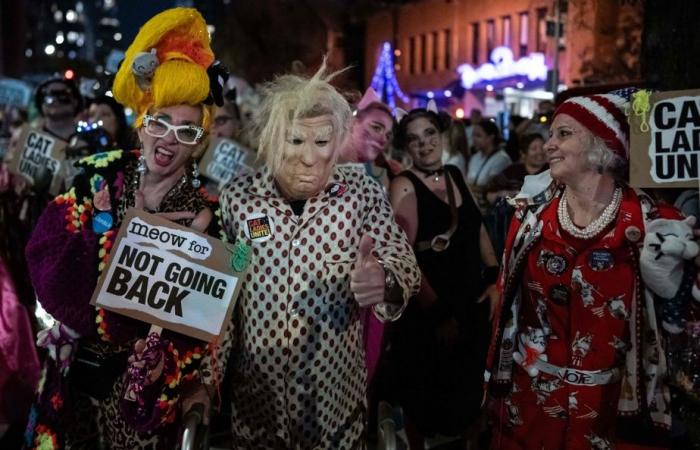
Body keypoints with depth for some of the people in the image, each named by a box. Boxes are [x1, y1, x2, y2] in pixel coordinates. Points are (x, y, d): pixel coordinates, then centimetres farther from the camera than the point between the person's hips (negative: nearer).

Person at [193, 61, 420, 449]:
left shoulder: (361, 192, -8)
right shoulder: (237, 198, -7)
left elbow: (404, 264, -9)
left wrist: (383, 280, -32)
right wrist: (207, 377, -3)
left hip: (336, 390, 0)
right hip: (257, 391, 1)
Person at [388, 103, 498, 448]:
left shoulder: (455, 176, 6)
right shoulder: (404, 186, -15)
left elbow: (478, 229, 16)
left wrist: (494, 278, 3)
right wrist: (440, 312, -18)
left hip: (471, 303, 6)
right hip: (427, 311, -6)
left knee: (467, 389, 19)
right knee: (425, 397, 9)